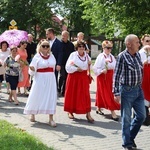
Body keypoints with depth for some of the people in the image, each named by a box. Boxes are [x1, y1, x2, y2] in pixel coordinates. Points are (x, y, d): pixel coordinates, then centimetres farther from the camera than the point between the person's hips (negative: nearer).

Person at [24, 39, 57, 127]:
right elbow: (32, 72, -8)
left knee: (51, 98, -1)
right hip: (40, 79, -3)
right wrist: (32, 69, -29)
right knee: (36, 97, 5)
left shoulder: (51, 56, 6)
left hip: (50, 79, 3)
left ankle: (51, 119, 1)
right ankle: (32, 114, 28)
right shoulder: (37, 57, -6)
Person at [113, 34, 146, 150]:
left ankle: (130, 137, 31)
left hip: (138, 89, 7)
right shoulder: (122, 56, -13)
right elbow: (116, 75, -13)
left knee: (141, 115, 11)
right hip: (127, 90, -7)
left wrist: (140, 86, 15)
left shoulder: (138, 55, 7)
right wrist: (116, 93, -15)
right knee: (126, 118, 4)